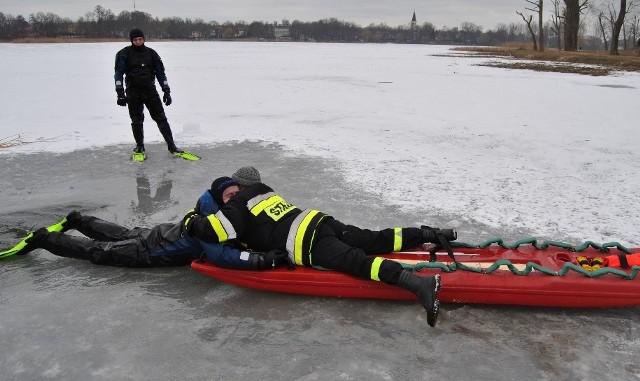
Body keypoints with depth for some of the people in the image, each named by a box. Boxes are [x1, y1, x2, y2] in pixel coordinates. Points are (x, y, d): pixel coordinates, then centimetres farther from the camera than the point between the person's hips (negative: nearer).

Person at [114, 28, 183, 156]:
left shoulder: (151, 53, 4)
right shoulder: (125, 54, -2)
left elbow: (160, 72, 7)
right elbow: (119, 73, -6)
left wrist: (166, 91, 1)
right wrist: (120, 93, -16)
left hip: (150, 90, 1)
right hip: (133, 93, -1)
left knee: (161, 118, -4)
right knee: (137, 121, 7)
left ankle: (171, 146, -1)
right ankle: (140, 145, 25)